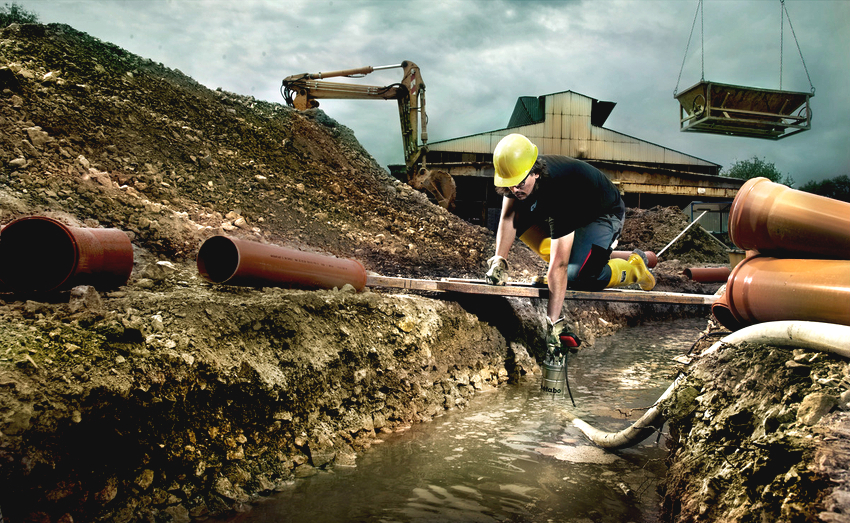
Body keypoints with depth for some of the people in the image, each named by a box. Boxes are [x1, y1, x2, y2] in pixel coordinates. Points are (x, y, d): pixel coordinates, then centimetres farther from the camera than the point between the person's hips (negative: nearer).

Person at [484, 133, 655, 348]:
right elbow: (507, 218, -11)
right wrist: (499, 260, -25)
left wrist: (553, 322, -46)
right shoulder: (516, 171, -24)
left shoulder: (559, 189, -43)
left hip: (604, 215, -8)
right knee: (518, 214, -9)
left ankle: (633, 267, 3)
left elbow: (559, 265, -45)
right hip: (570, 212, 8)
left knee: (577, 277, -25)